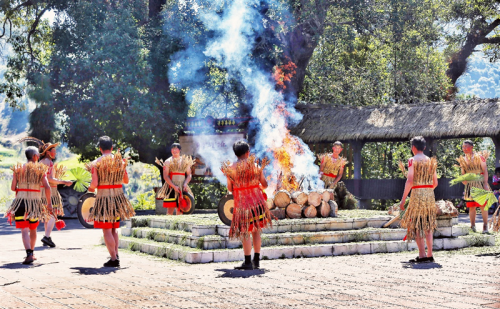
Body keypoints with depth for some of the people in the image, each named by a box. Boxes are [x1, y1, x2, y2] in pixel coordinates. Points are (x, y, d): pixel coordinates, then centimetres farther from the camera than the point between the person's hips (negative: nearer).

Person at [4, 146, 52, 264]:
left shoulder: (18, 169, 4)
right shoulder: (40, 169, 1)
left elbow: (13, 187, -2)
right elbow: (47, 187, -8)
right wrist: (49, 203, -1)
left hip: (20, 201, -1)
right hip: (35, 202, 1)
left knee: (24, 230, -7)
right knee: (33, 229, 21)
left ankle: (29, 254, -23)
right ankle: (32, 252, 33)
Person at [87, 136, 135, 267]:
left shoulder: (96, 163, -9)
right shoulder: (120, 161, 3)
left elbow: (94, 183, -15)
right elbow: (126, 181, 11)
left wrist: (90, 188, 8)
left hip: (103, 198, -5)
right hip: (118, 197, 5)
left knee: (106, 230, 0)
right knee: (114, 229, 20)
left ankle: (114, 258, -4)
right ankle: (116, 254, 16)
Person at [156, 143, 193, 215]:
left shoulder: (185, 161, 12)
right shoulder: (168, 162, 3)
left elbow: (189, 175, 11)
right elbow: (165, 176, -4)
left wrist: (185, 184, -9)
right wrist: (174, 186, -14)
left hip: (182, 189, 3)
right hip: (171, 188, -3)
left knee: (180, 211, 4)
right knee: (170, 210, -9)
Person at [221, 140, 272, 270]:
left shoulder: (230, 168, -5)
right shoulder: (256, 166, 0)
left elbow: (230, 188, 0)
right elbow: (264, 185, 5)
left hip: (241, 203, -2)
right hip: (257, 201, 3)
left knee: (245, 232, 2)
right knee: (256, 231, 14)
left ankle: (248, 262, -1)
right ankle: (256, 260, 18)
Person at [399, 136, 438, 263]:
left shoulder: (413, 160, -6)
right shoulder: (431, 161, 11)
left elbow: (410, 181, -15)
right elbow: (435, 182, 14)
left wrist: (403, 199, -11)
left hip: (417, 193, -6)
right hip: (430, 195, 6)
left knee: (416, 225, 0)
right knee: (428, 226, 12)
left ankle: (422, 255, -6)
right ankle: (430, 255, 11)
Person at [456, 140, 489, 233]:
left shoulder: (479, 156, -2)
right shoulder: (462, 160, 11)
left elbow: (485, 170, -4)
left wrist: (485, 183, -12)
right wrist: (464, 180, -6)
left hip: (480, 183, -4)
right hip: (469, 185, 4)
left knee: (483, 205, -5)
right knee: (471, 207, 3)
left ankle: (485, 225, 3)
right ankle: (472, 226, 10)